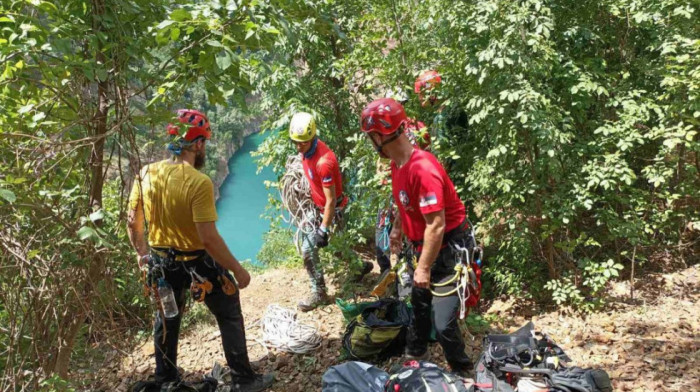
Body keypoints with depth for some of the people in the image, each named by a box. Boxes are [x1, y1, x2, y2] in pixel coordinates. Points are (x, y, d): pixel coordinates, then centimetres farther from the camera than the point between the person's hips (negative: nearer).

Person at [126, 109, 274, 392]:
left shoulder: (145, 174, -7)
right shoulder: (199, 182, -26)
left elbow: (133, 223, 3)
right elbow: (209, 238, -27)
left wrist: (142, 254, 19)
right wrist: (238, 270, -16)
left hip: (162, 262, 6)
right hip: (198, 263, -6)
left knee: (166, 319, 27)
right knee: (230, 317, 13)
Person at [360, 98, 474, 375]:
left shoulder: (423, 170, -31)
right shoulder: (398, 163, -2)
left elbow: (436, 226, -28)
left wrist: (423, 267, -21)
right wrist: (397, 229, 21)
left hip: (447, 249, -9)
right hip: (425, 246, 9)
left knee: (443, 323, -3)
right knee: (419, 302, 27)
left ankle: (461, 373, 23)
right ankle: (415, 352, 51)